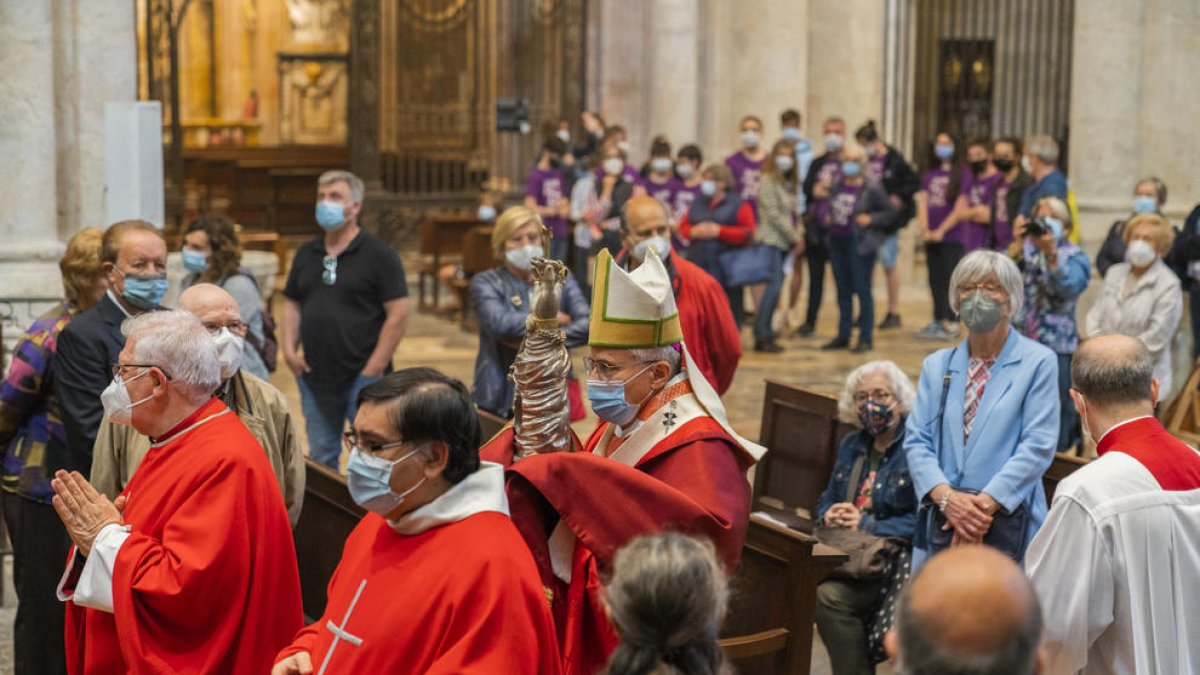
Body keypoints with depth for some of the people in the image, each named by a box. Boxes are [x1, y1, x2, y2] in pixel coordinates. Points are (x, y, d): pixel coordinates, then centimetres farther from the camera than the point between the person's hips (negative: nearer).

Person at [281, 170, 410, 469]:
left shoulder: (378, 254, -5)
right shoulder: (306, 253, 13)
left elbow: (398, 314, -10)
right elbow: (292, 305, 19)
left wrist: (374, 368, -13)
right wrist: (289, 350, 3)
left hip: (362, 376, -6)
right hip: (314, 376, 6)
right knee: (320, 458, 13)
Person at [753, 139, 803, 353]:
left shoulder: (787, 183, 17)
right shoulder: (767, 181, -8)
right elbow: (773, 214, -12)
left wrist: (795, 237, 4)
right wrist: (795, 236, -10)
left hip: (784, 242, 8)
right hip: (770, 240, -8)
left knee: (775, 288, 7)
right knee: (774, 285, -13)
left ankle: (763, 334, 12)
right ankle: (762, 336, -9)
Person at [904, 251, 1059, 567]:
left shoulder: (1039, 362, 2)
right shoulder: (936, 365, 16)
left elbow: (1038, 445, -5)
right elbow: (916, 440, 8)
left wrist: (986, 503, -14)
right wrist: (947, 497, -10)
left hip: (1008, 524, -3)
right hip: (939, 527, 3)